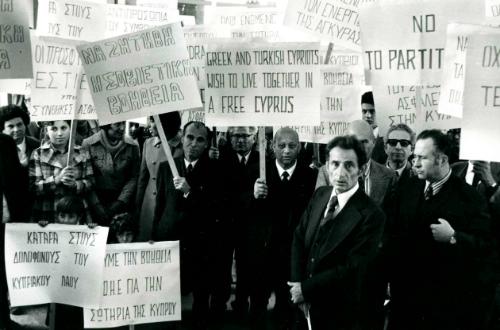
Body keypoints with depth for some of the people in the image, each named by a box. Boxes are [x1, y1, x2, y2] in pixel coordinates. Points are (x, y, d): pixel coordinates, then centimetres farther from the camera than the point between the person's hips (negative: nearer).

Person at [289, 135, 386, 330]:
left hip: (338, 314, -5)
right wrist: (297, 284, -9)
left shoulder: (371, 215, -20)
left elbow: (351, 270, -21)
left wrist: (306, 289, -16)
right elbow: (299, 239, 3)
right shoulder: (320, 194, 0)